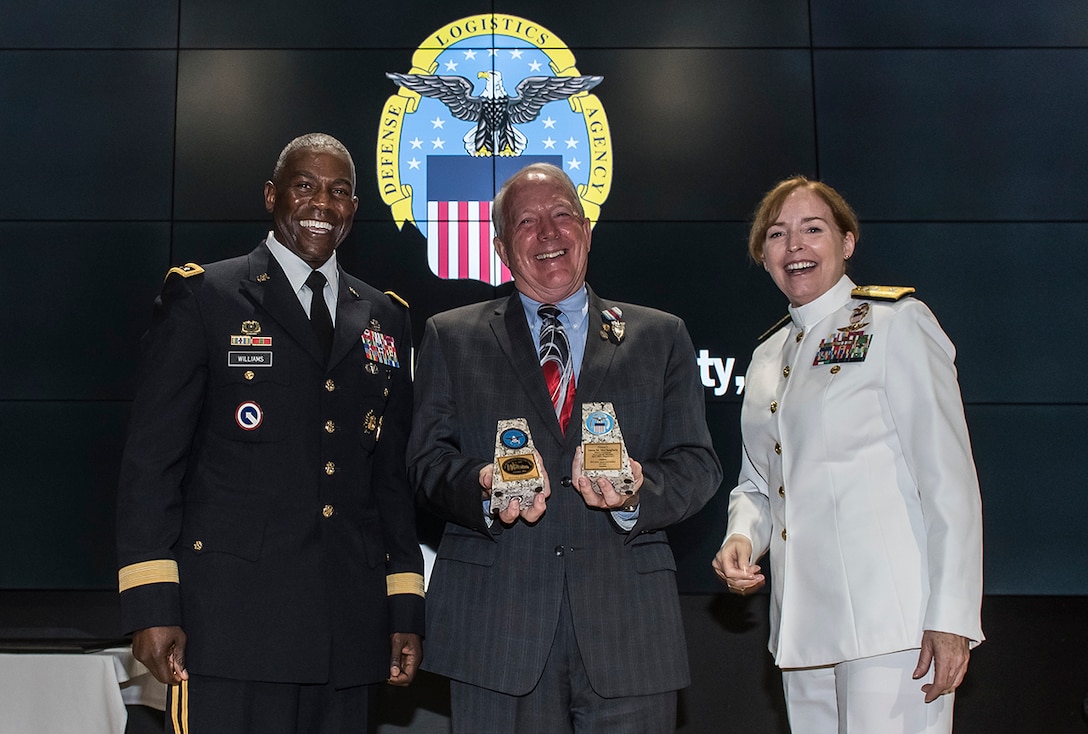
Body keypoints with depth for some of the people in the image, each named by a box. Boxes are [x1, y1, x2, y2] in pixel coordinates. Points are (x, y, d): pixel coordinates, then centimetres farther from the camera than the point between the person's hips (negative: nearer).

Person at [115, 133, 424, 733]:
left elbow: (393, 473, 14)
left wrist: (406, 609, 10)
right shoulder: (202, 297, 2)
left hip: (349, 626, 4)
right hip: (231, 617, -4)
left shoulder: (385, 319, 14)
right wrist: (150, 605, -9)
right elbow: (152, 458, -2)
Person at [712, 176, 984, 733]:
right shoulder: (766, 358, 17)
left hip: (891, 618, -6)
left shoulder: (896, 322, -2)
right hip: (803, 624, 6)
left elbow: (949, 477, -9)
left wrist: (951, 618, -15)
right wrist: (741, 539, 1)